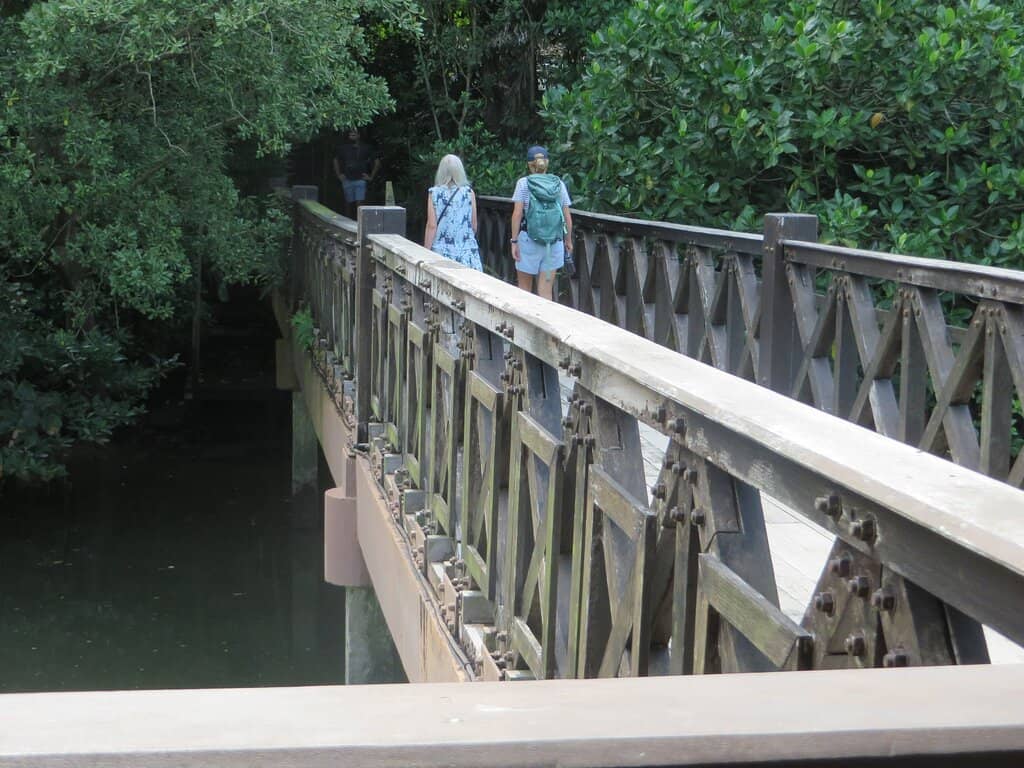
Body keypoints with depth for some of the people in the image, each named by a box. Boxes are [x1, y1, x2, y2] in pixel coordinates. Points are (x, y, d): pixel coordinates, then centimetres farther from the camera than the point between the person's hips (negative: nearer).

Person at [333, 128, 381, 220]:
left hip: (360, 180, -3)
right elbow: (336, 161, 24)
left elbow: (377, 162, 5)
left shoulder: (366, 148, 1)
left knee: (359, 204, -13)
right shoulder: (343, 148, 8)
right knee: (349, 204, 7)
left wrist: (371, 176, 1)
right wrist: (339, 174, 15)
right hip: (347, 180, 3)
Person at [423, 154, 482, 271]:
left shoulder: (434, 194, -2)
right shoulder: (469, 193, 2)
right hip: (466, 252, 1)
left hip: (441, 251, -1)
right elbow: (474, 226, 7)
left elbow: (432, 226, -5)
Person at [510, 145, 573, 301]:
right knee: (545, 292, 4)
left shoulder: (523, 183, -3)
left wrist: (514, 241, -6)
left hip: (529, 239, -2)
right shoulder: (559, 184, 4)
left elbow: (517, 214, -10)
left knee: (524, 288, 13)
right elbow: (567, 216, 4)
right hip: (554, 243, 2)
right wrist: (568, 241, 17)